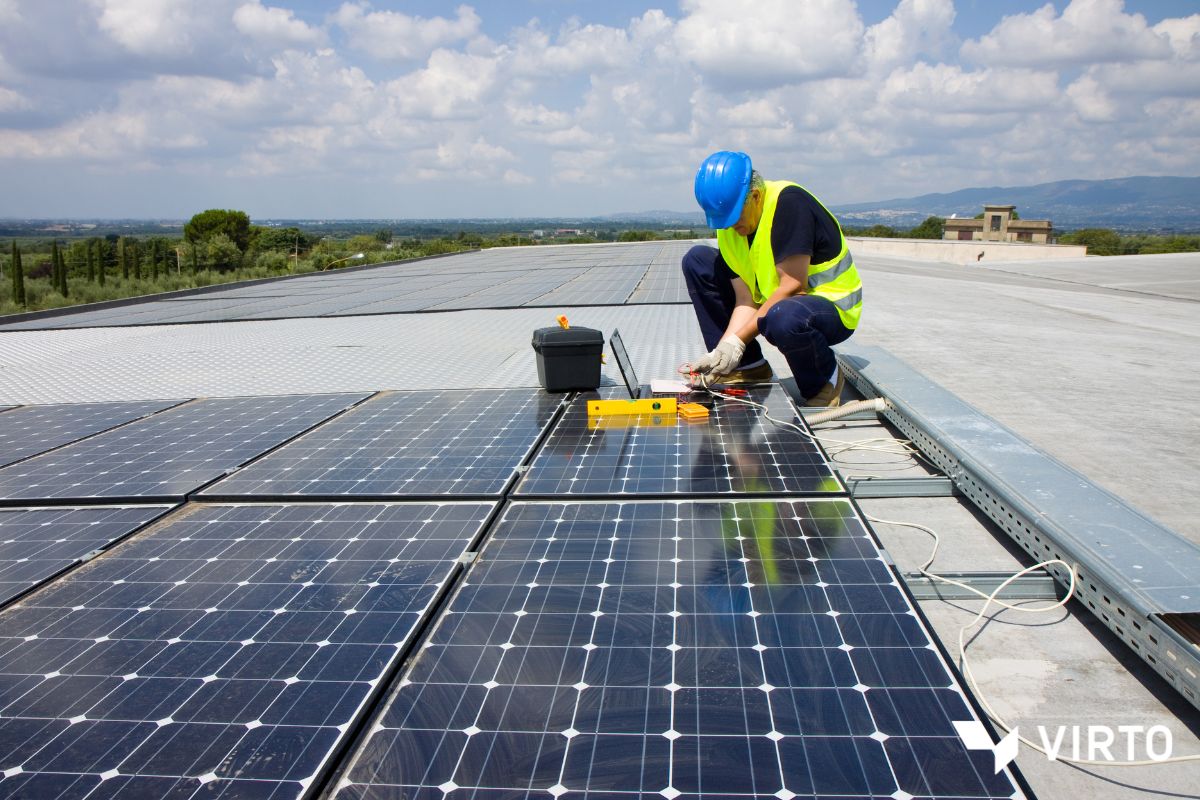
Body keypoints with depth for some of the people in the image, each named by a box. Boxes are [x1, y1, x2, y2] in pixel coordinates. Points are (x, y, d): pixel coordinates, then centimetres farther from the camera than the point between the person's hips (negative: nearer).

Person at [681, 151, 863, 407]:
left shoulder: (788, 201, -24)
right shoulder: (729, 226, -4)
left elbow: (793, 285, -29)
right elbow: (746, 299, -7)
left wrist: (736, 341, -28)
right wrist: (723, 351, -23)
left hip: (834, 310, -8)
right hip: (773, 302, 8)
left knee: (783, 317, -43)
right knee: (697, 261, -1)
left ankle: (826, 378, -8)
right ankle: (748, 366, 2)